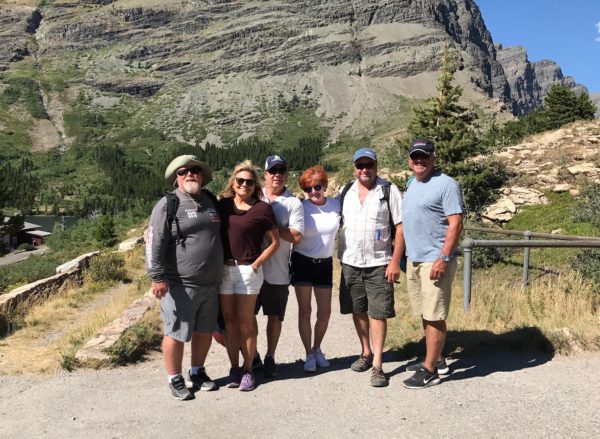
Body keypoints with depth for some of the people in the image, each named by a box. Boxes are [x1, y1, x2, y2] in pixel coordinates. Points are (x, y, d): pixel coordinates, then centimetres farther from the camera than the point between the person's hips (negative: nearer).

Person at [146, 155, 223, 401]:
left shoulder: (211, 201, 11)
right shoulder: (168, 205, -9)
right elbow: (154, 243, -14)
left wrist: (220, 275, 22)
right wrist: (157, 277, -20)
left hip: (210, 284, 6)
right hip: (179, 286, -6)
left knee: (204, 331, 17)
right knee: (176, 334, 3)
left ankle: (197, 372, 36)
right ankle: (175, 379, 22)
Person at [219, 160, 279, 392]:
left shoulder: (262, 208, -3)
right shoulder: (222, 205, 6)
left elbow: (274, 242, 0)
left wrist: (256, 265, -6)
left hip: (248, 270, -3)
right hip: (223, 269, 3)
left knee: (245, 322, 3)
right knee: (229, 321, 10)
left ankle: (248, 370, 16)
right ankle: (234, 368, 23)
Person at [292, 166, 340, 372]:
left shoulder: (336, 204, -4)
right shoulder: (301, 207, -10)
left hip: (325, 263, 3)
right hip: (303, 262, -2)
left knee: (325, 312, 10)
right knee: (304, 311, 4)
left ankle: (317, 349, 32)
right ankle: (309, 355, 19)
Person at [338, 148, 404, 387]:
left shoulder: (389, 190, -5)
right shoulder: (346, 192, 7)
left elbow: (401, 227, -7)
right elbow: (338, 223, 12)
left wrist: (395, 261, -13)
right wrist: (340, 257, 5)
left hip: (379, 263, -4)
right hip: (350, 262, 4)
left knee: (378, 313, -2)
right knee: (358, 311, 12)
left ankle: (377, 364, 6)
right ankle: (366, 353, 30)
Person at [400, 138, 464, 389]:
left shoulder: (446, 184, -10)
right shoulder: (412, 185, 16)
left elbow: (456, 224, -15)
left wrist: (444, 258, -22)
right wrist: (403, 256, 20)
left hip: (435, 261, -8)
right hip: (414, 260, 8)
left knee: (434, 316, -2)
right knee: (425, 315, 15)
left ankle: (430, 371, 6)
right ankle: (436, 360, 29)